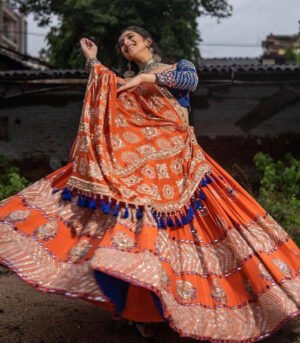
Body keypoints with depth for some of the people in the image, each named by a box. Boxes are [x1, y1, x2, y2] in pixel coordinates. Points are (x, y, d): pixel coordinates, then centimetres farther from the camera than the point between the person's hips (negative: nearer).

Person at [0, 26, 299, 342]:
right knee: (131, 235, -7)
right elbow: (101, 103, 7)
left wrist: (145, 78, -13)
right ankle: (138, 308, 4)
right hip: (134, 164, 3)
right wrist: (92, 60, 10)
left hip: (175, 162, -2)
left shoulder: (178, 67, 13)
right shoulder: (123, 81, 22)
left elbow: (191, 79, -10)